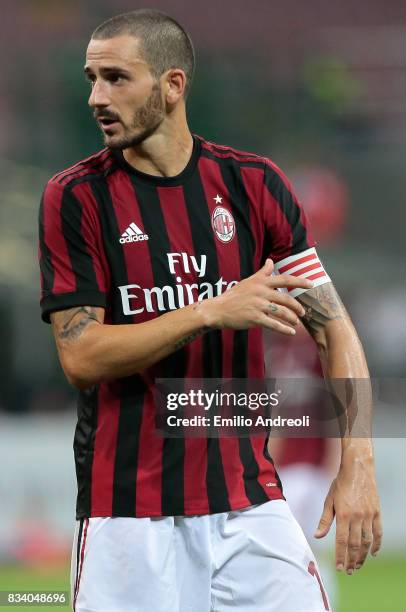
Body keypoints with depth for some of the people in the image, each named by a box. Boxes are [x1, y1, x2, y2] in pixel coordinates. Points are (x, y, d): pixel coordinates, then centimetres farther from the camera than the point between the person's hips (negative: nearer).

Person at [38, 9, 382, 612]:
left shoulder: (253, 183, 3)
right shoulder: (74, 198, -2)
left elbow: (336, 331, 3)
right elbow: (81, 358, -9)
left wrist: (357, 466, -9)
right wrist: (212, 312, -20)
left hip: (248, 500, 2)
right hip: (126, 511, -1)